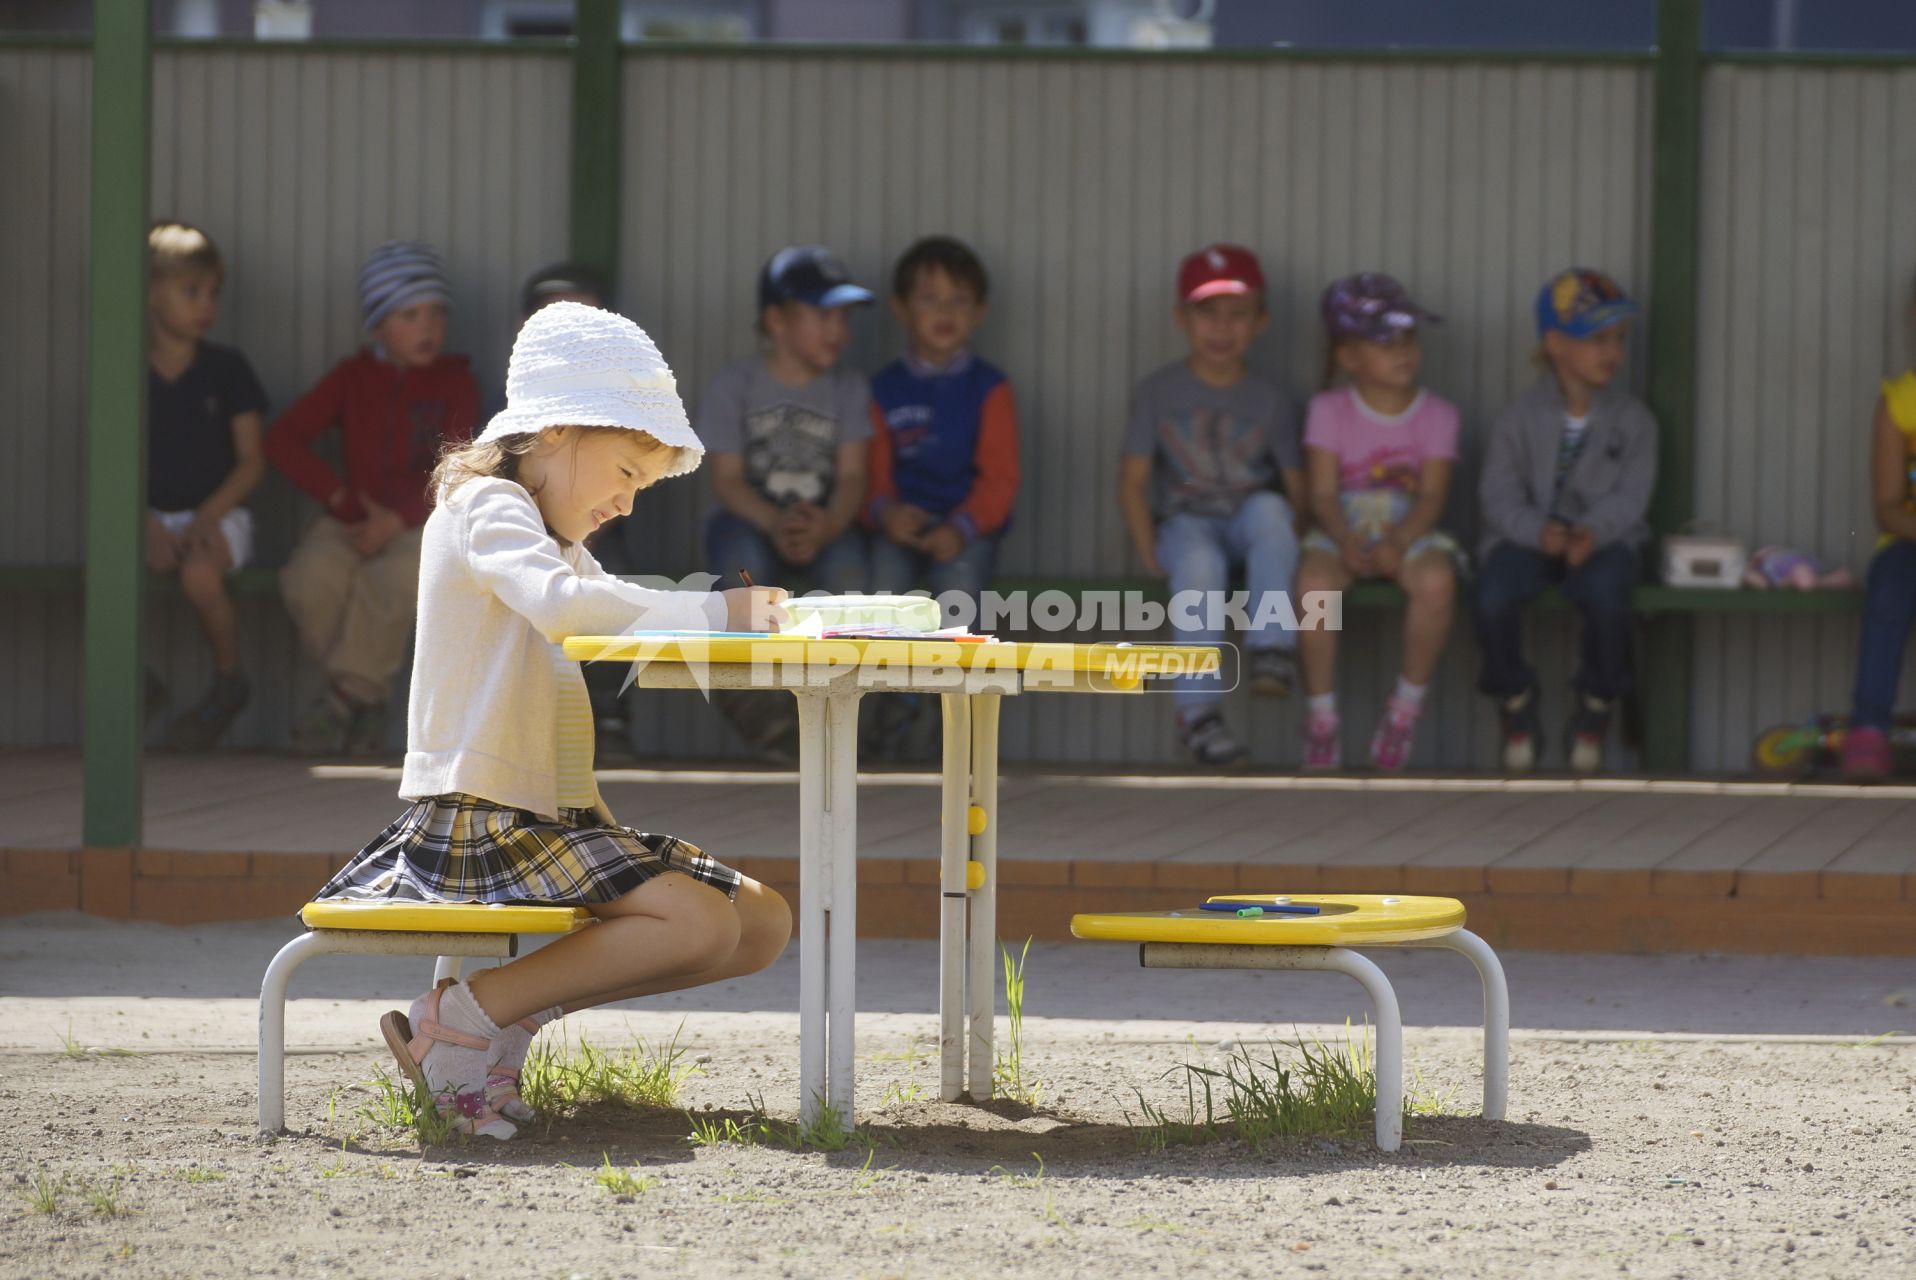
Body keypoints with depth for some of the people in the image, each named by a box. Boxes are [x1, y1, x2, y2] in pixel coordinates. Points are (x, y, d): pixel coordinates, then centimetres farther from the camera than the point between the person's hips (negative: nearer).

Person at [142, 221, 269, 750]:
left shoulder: (226, 369, 2)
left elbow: (251, 461, 0)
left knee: (199, 574, -35)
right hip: (149, 515, 2)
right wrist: (148, 524, -16)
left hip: (217, 513, -2)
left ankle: (229, 680, -7)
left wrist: (208, 517, -15)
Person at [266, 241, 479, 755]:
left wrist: (396, 519, -21)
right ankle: (366, 698, -12)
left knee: (396, 577, -38)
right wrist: (342, 499, -8)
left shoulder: (455, 383, 5)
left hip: (421, 520, -2)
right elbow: (283, 438, 4)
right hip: (352, 520, 2)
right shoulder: (353, 377, 11)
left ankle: (347, 692, -22)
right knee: (309, 578, -31)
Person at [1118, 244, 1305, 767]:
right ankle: (1197, 709, -33)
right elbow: (1133, 480, 0)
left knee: (1269, 508, -34)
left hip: (1251, 522, 1)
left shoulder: (1269, 401, 4)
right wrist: (1150, 553, -10)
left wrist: (1287, 546, -14)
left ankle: (1270, 646, -31)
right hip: (1184, 522, -1)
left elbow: (1297, 487, 3)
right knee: (1200, 563, -35)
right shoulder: (1158, 394, 2)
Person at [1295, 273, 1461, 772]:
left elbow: (1432, 496, -7)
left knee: (1436, 579, -35)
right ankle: (1321, 716, -19)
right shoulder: (1329, 410, 1)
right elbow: (1323, 493, -6)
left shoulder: (1436, 414, 2)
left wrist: (1398, 541, -27)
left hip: (1408, 531, 0)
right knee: (1314, 580, -35)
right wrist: (1346, 541, -27)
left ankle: (1408, 703, -14)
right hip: (1343, 531, 0)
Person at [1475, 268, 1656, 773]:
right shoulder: (1521, 416, 1)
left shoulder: (1633, 419, 4)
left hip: (1604, 537, 0)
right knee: (1492, 596, -31)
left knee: (1605, 594, -35)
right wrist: (1540, 531, -24)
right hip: (1530, 536, 0)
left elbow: (1630, 495, -5)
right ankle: (1516, 707, -1)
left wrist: (1592, 532, -25)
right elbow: (1499, 494, -4)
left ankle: (1595, 708, -6)